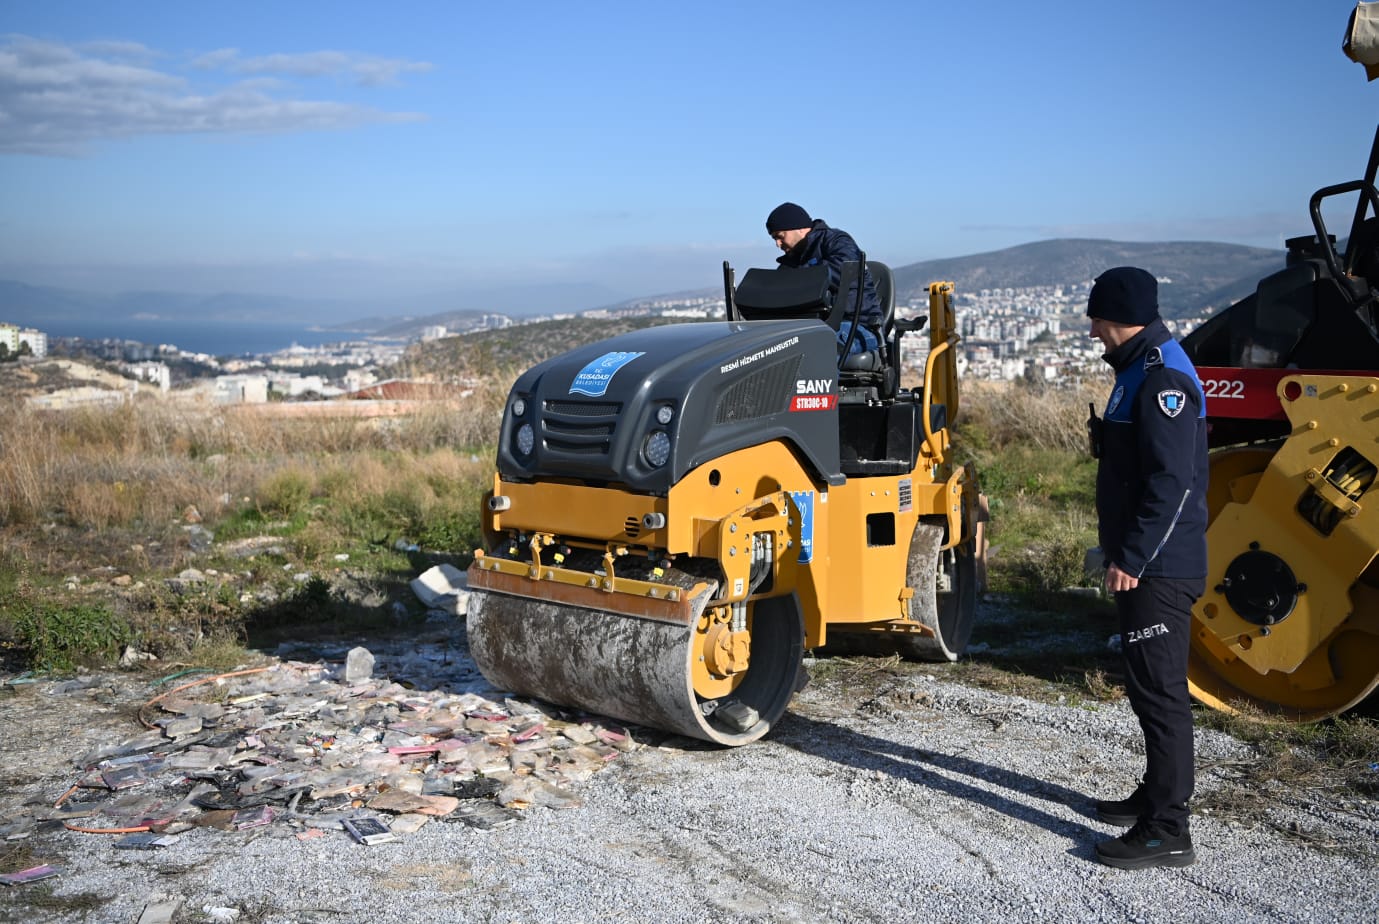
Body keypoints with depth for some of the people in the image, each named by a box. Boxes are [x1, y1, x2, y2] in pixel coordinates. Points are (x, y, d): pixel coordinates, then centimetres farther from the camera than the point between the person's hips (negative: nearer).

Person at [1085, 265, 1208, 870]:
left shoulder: (1162, 380, -18)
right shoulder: (1141, 371, 15)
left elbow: (1172, 482, -24)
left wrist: (1132, 558, -23)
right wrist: (1122, 550, 20)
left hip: (1158, 569, -11)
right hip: (1143, 564, 11)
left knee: (1159, 690, -6)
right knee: (1149, 687, 19)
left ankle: (1166, 831, 0)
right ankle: (1157, 796, 32)